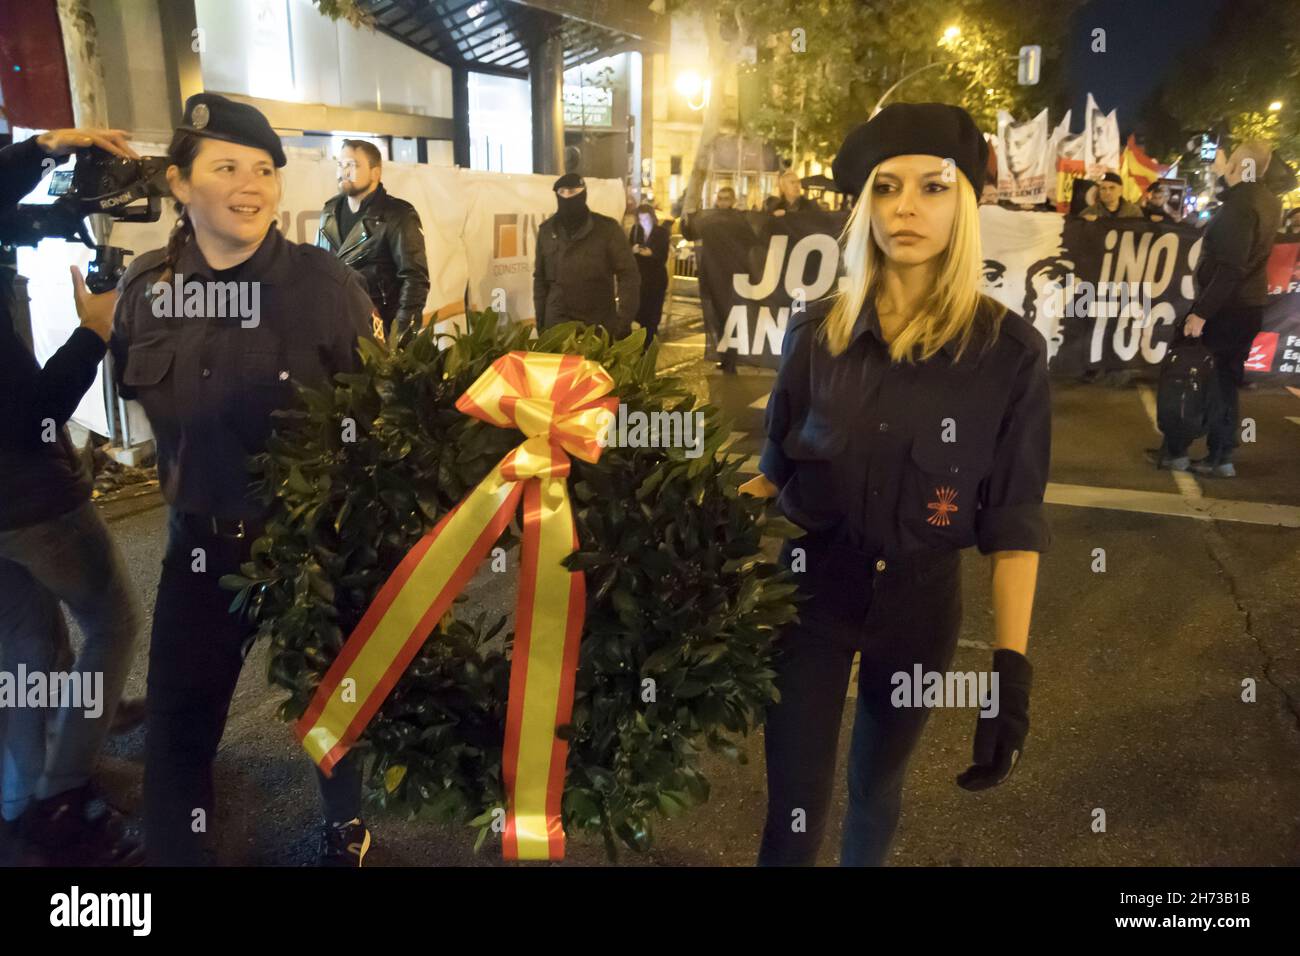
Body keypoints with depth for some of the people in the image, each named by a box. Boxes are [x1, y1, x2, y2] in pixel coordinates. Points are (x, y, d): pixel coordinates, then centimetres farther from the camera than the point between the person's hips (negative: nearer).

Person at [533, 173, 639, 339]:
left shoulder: (607, 228, -4)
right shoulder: (547, 230, 6)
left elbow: (629, 276, -6)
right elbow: (540, 277, 12)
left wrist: (624, 322, -14)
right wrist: (540, 320, 6)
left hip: (600, 326, -2)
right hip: (556, 325, 2)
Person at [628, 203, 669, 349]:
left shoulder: (662, 231, -4)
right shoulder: (635, 229, 5)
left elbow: (663, 257, -8)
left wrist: (651, 253, -26)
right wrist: (633, 250, -18)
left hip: (656, 278, -2)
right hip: (639, 276, 2)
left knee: (653, 313, -1)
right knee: (640, 311, -1)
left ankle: (650, 344, 8)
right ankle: (643, 343, 15)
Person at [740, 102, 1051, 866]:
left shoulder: (1009, 350, -11)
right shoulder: (817, 332, -5)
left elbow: (1014, 519, -10)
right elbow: (776, 468, 4)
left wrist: (1013, 665, -16)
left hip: (920, 599, 0)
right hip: (810, 586, 1)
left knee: (878, 781, 21)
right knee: (794, 802, 7)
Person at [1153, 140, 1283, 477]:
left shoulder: (1240, 204, -18)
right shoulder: (1269, 202, 10)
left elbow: (1231, 267, -25)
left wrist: (1201, 311, -27)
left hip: (1224, 305, -8)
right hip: (1250, 306, 8)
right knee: (1224, 379, 12)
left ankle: (1175, 451, 7)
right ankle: (1220, 457, 13)